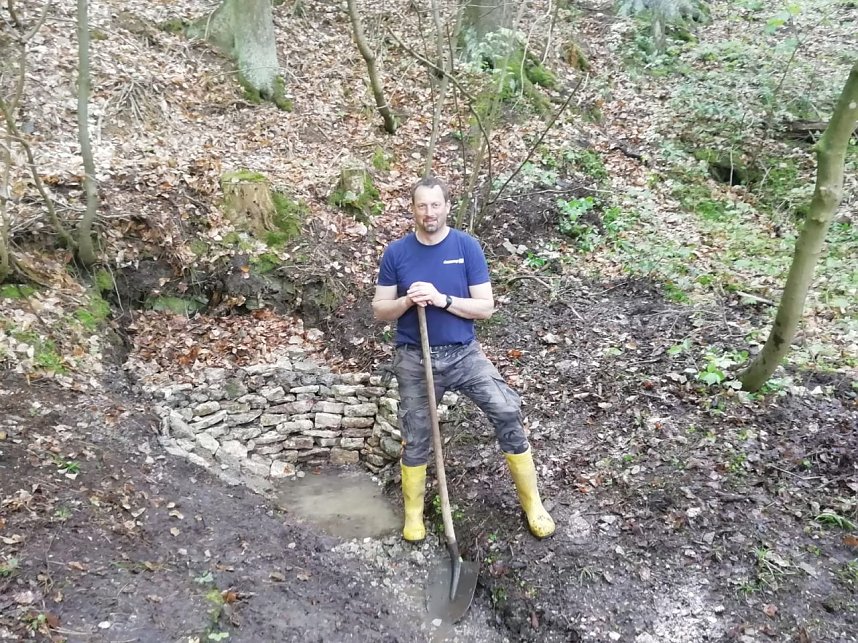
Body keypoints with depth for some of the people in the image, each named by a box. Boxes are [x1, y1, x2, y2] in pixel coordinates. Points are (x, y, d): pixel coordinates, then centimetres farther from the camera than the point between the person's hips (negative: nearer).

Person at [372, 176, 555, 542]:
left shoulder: (467, 247, -6)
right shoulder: (396, 253, -3)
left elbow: (486, 307, -8)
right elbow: (379, 310, 1)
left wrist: (443, 300, -22)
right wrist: (407, 301, -20)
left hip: (463, 353, 0)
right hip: (415, 359, 1)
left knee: (508, 414, -11)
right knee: (416, 438, 8)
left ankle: (532, 503, 6)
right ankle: (413, 512, 31)